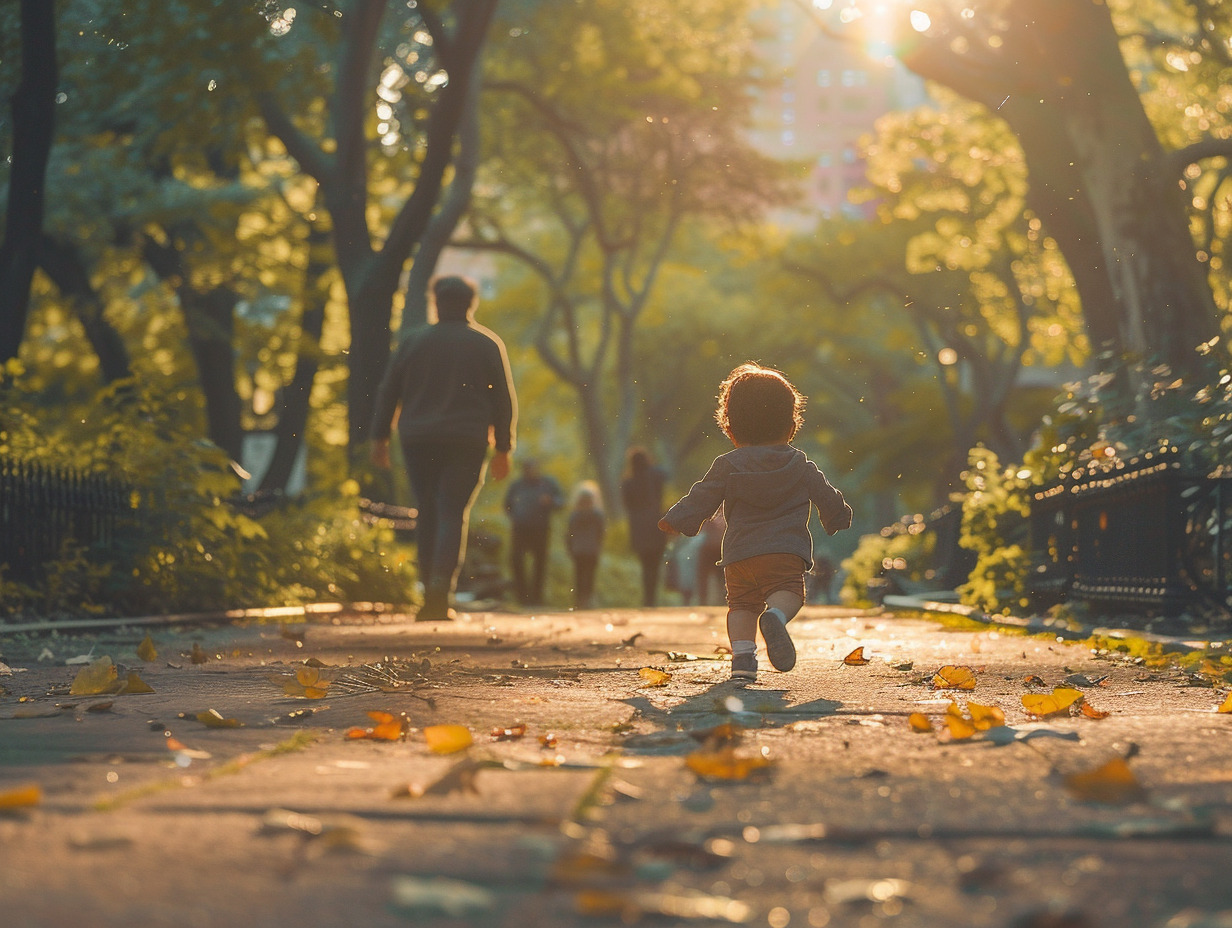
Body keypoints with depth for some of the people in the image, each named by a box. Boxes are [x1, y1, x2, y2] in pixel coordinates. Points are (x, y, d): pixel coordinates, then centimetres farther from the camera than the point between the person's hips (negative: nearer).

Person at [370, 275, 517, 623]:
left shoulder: (413, 342, 8)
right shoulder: (487, 345, 6)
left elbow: (387, 392, 6)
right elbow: (504, 401, 5)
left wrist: (380, 438, 10)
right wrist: (503, 448, 9)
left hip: (418, 441, 2)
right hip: (466, 444, -1)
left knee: (428, 515, 9)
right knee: (453, 515, -4)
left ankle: (431, 596, 8)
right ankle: (441, 590, -22)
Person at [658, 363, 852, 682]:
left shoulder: (727, 466, 8)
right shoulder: (801, 466, 12)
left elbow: (702, 498, 10)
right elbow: (826, 496, 20)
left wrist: (676, 520, 24)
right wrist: (838, 516, 41)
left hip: (738, 552, 1)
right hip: (787, 550, -1)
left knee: (741, 602, 10)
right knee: (787, 592, -8)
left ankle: (742, 655, -7)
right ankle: (775, 617, -41)